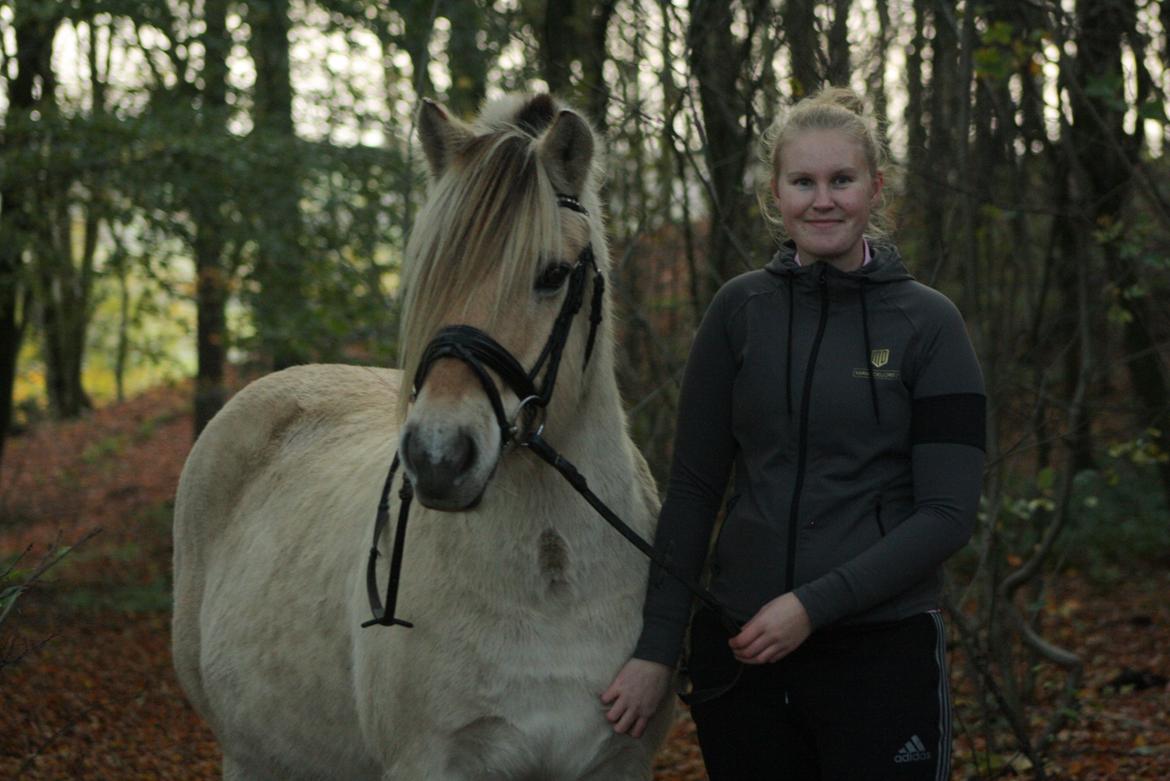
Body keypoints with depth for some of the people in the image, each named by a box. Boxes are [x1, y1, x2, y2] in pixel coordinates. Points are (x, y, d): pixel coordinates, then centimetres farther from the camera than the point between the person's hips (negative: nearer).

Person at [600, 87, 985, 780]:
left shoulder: (927, 324, -3)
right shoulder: (740, 311, 4)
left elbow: (948, 514, -8)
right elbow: (693, 488, 6)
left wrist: (815, 604, -17)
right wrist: (658, 649, 0)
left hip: (882, 650, -2)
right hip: (738, 648, 3)